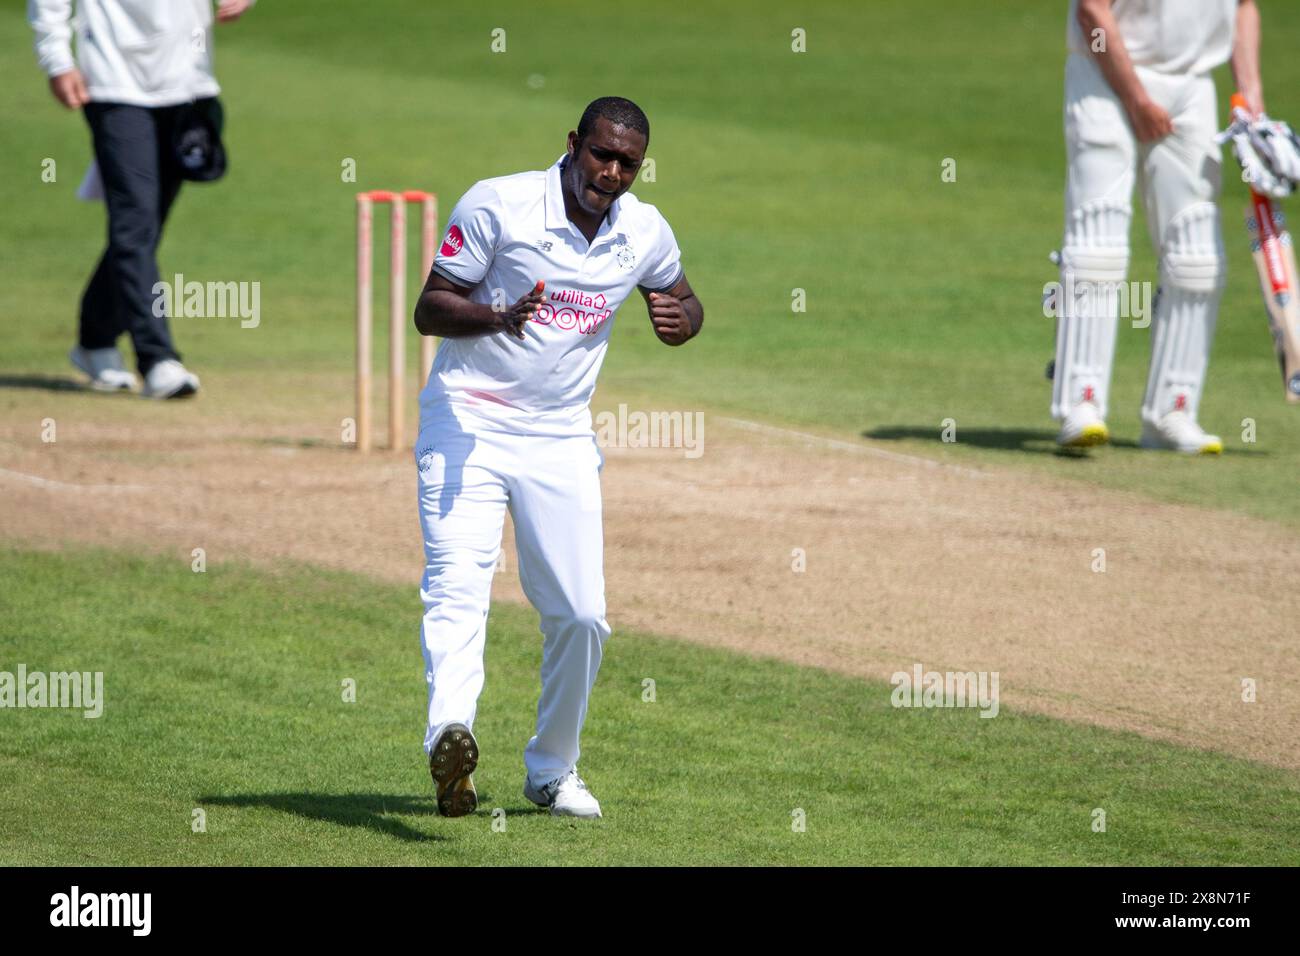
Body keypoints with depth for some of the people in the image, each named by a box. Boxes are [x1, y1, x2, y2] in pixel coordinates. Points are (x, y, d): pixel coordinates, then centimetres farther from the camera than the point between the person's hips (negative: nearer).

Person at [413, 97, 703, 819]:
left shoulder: (644, 233, 1)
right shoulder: (497, 206, -12)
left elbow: (684, 302, 19)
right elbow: (429, 309, -11)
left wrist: (679, 320, -7)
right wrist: (498, 316, -31)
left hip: (561, 441, 4)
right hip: (467, 425, -4)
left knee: (581, 614, 3)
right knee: (458, 584, -23)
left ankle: (552, 771, 22)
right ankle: (451, 737, -45)